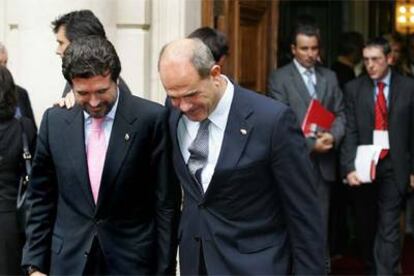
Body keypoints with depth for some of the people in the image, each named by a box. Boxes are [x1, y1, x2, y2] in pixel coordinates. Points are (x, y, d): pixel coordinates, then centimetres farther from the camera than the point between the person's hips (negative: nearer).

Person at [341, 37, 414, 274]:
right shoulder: (354, 88, 1)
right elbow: (350, 132, -5)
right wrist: (349, 167, -16)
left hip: (393, 167, -2)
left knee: (388, 228, -6)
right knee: (366, 226, 15)